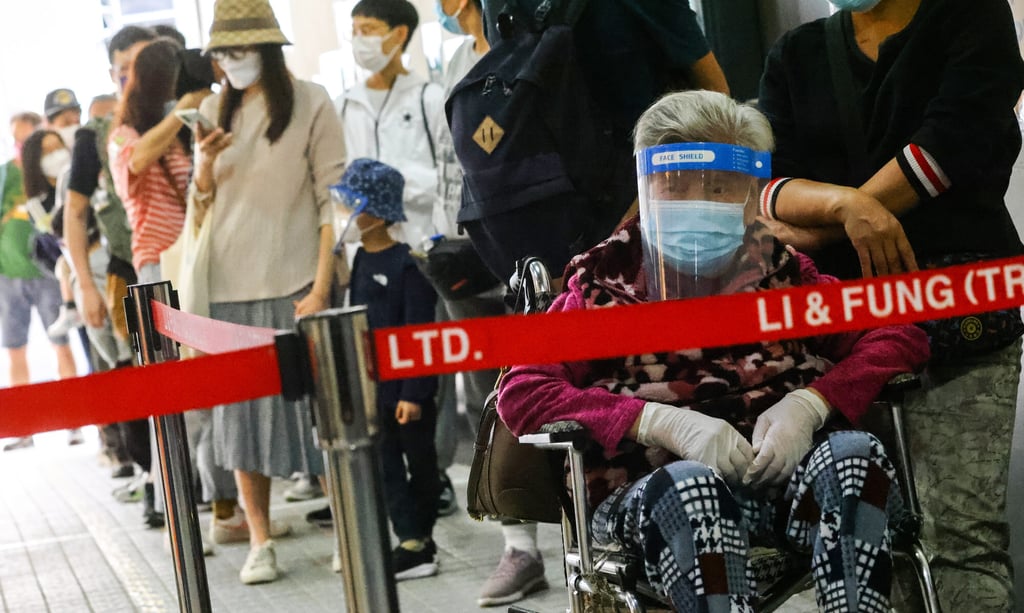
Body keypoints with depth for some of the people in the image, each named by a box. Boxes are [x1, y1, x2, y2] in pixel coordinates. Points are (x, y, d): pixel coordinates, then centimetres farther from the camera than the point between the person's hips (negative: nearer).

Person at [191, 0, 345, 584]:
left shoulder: (310, 103, -2)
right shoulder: (215, 111, 11)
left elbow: (333, 199, -5)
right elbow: (200, 206, 15)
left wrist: (322, 285, -12)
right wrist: (206, 163, -7)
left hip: (293, 283, -4)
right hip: (228, 285, 4)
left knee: (314, 400, -2)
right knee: (239, 411, 5)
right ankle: (260, 541, 13)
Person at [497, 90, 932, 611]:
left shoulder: (782, 270, 16)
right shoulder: (609, 280, 10)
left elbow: (901, 338, 9)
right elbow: (520, 393, -2)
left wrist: (809, 404, -11)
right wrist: (663, 422, -15)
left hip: (784, 476, 3)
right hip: (651, 488, -2)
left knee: (855, 456, -28)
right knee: (694, 491, -36)